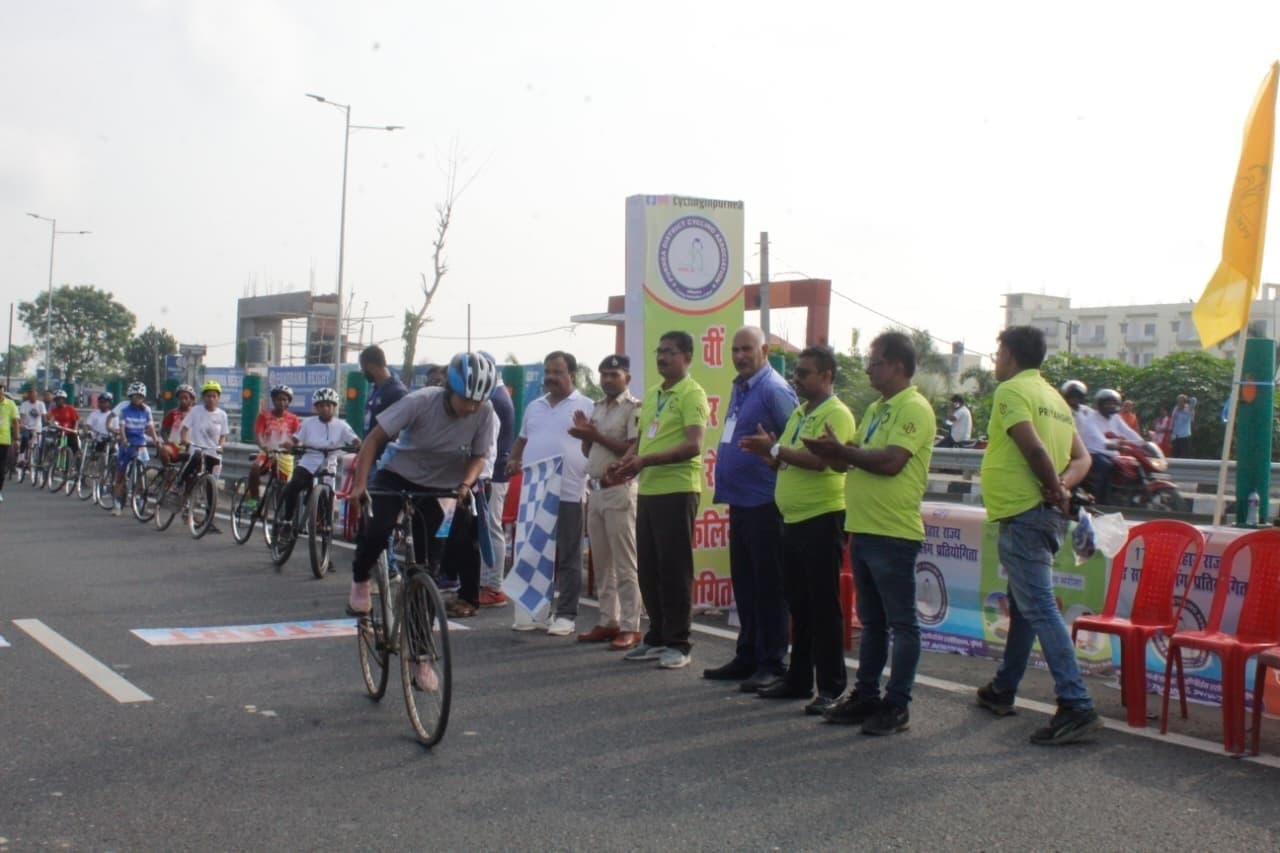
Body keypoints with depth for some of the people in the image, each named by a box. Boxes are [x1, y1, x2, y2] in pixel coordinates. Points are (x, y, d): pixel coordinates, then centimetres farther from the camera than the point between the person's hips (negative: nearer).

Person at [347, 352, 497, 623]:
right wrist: (360, 483, -29)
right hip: (401, 475, -2)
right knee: (377, 525, -24)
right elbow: (375, 439, -21)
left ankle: (468, 598, 16)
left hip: (444, 486, 2)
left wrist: (466, 484, -27)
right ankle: (360, 581, 3)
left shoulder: (485, 412, -20)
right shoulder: (421, 401, -26)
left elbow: (479, 455, -7)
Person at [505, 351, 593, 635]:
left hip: (568, 494, -6)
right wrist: (513, 460, 7)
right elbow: (522, 440, 24)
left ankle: (565, 615, 7)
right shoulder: (534, 407, 18)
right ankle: (532, 610, 18)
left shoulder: (586, 407, 0)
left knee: (567, 558, 1)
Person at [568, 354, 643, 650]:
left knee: (624, 564, -6)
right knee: (601, 563, 12)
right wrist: (585, 435, -1)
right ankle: (608, 621, 19)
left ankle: (630, 627, -3)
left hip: (619, 491, -8)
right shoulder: (597, 409, 17)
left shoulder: (634, 408, -8)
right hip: (595, 491, 8)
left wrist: (596, 435, -16)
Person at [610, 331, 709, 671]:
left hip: (677, 490, -8)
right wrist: (625, 462, 3)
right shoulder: (651, 394, 17)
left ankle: (678, 644, 5)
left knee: (674, 569, -3)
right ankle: (657, 638, 21)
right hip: (647, 490, 8)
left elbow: (693, 446, -19)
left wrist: (645, 460, -24)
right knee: (648, 569, 11)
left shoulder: (691, 394, -9)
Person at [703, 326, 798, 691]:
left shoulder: (774, 389, -12)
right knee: (743, 584, 15)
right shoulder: (739, 388, 15)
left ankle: (772, 664, 4)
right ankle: (747, 657, 24)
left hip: (764, 503, -9)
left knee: (768, 586, -3)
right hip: (739, 500, 9)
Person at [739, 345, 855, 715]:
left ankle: (831, 687, 3)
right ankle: (799, 678, 23)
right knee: (798, 605, 14)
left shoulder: (837, 414, -11)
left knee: (823, 607, -3)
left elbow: (820, 459, -24)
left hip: (822, 520, -9)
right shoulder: (798, 414, 16)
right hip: (793, 519, 9)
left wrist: (775, 449, -19)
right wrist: (768, 451, 0)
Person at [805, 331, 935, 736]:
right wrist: (834, 451, -6)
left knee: (901, 623, 0)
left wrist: (842, 450, -13)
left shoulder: (914, 408, -12)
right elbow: (862, 457, 15)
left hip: (893, 534, -9)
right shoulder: (876, 409, 17)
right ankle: (866, 695, 23)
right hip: (864, 529, 9)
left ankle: (897, 706, 5)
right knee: (871, 621, 16)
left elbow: (891, 461, -23)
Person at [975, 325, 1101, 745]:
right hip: (1046, 515, 10)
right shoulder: (1054, 397, 18)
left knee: (1039, 608, -12)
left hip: (1022, 514, -10)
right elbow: (1082, 458, 12)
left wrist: (1055, 489, -10)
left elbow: (1034, 448, -23)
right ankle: (1002, 690, 32)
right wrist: (1062, 487, -4)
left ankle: (1076, 706, -17)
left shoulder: (1012, 390, -10)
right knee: (1022, 604, 19)